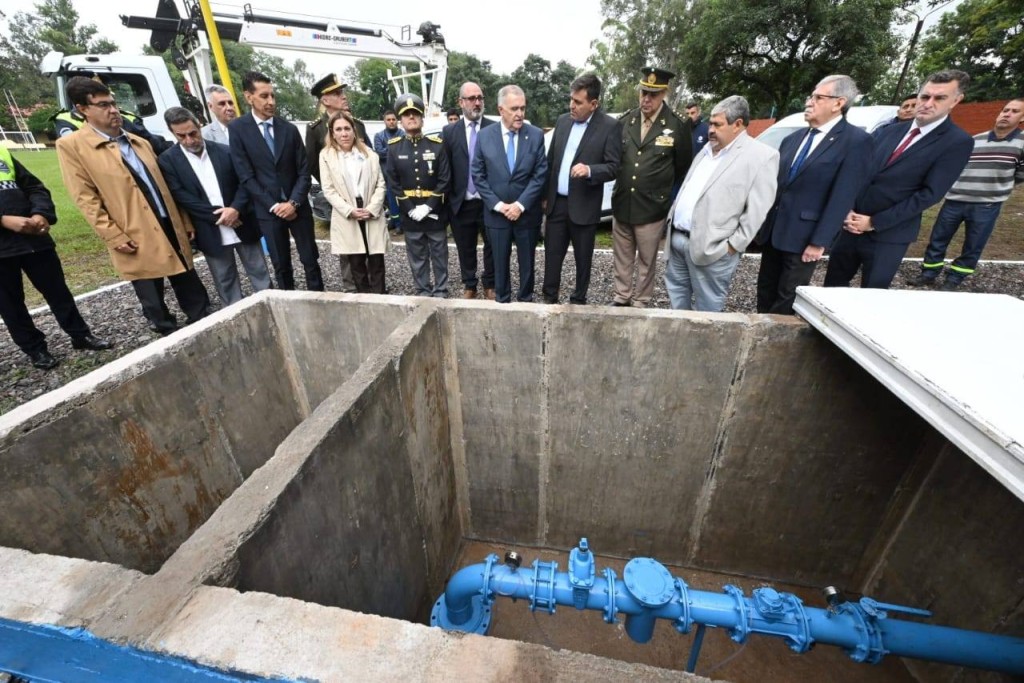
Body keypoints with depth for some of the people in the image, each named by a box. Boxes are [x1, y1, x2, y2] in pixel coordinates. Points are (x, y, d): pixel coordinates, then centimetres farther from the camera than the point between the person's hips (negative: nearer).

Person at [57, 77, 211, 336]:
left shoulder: (139, 142, 16)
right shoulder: (71, 145, -1)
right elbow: (87, 199, -6)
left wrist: (185, 223, 12)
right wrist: (115, 237, -14)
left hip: (171, 229, 5)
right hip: (136, 241, -5)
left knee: (194, 295, 10)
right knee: (155, 307, 4)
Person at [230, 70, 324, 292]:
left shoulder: (290, 129, 5)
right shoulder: (238, 129, -2)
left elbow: (304, 172, 1)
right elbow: (246, 176, -6)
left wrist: (293, 202, -12)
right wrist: (274, 205, -12)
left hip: (297, 206, 2)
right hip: (268, 210, -1)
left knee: (311, 261, 5)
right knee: (281, 266, 6)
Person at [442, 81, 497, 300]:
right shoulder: (449, 131, 4)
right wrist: (448, 199, -2)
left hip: (489, 201, -1)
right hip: (461, 203, 1)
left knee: (492, 246, 8)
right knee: (465, 248, 12)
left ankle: (489, 284, 27)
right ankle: (469, 285, 29)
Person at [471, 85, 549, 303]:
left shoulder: (536, 135, -2)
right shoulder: (485, 135, -1)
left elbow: (540, 174, -5)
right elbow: (478, 175, -1)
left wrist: (521, 204, -14)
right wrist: (497, 205, -11)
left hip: (527, 212, 0)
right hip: (496, 213, 0)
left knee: (527, 262, 10)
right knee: (500, 262, 10)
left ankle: (526, 300, 27)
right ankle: (501, 301, 25)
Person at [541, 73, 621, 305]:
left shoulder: (609, 126, -6)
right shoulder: (562, 121, 9)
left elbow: (613, 167, -10)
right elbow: (551, 160, 13)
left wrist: (589, 170, -28)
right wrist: (545, 195, 11)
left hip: (584, 206, -4)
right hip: (557, 202, 4)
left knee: (583, 257, 8)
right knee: (552, 254, 7)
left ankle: (578, 299, 23)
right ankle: (549, 297, 20)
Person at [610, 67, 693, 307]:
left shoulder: (679, 125, -6)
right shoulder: (625, 120, 3)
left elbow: (683, 167, 4)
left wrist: (663, 192, 9)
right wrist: (621, 185, 11)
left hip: (652, 207, -3)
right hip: (621, 204, 4)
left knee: (646, 261, 8)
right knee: (622, 258, 14)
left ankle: (640, 302, 22)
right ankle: (621, 297, 29)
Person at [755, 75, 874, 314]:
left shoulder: (856, 141, -7)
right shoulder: (793, 139, 12)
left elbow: (842, 199, -12)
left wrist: (819, 242, -16)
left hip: (803, 237, -6)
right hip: (772, 231, 6)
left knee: (787, 300, 4)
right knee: (765, 291, 15)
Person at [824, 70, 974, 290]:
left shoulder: (957, 143, -4)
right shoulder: (887, 131, 11)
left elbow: (929, 193, -11)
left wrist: (875, 222, -15)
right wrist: (848, 211, -8)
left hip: (889, 235, -4)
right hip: (853, 226, 4)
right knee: (833, 285, 11)